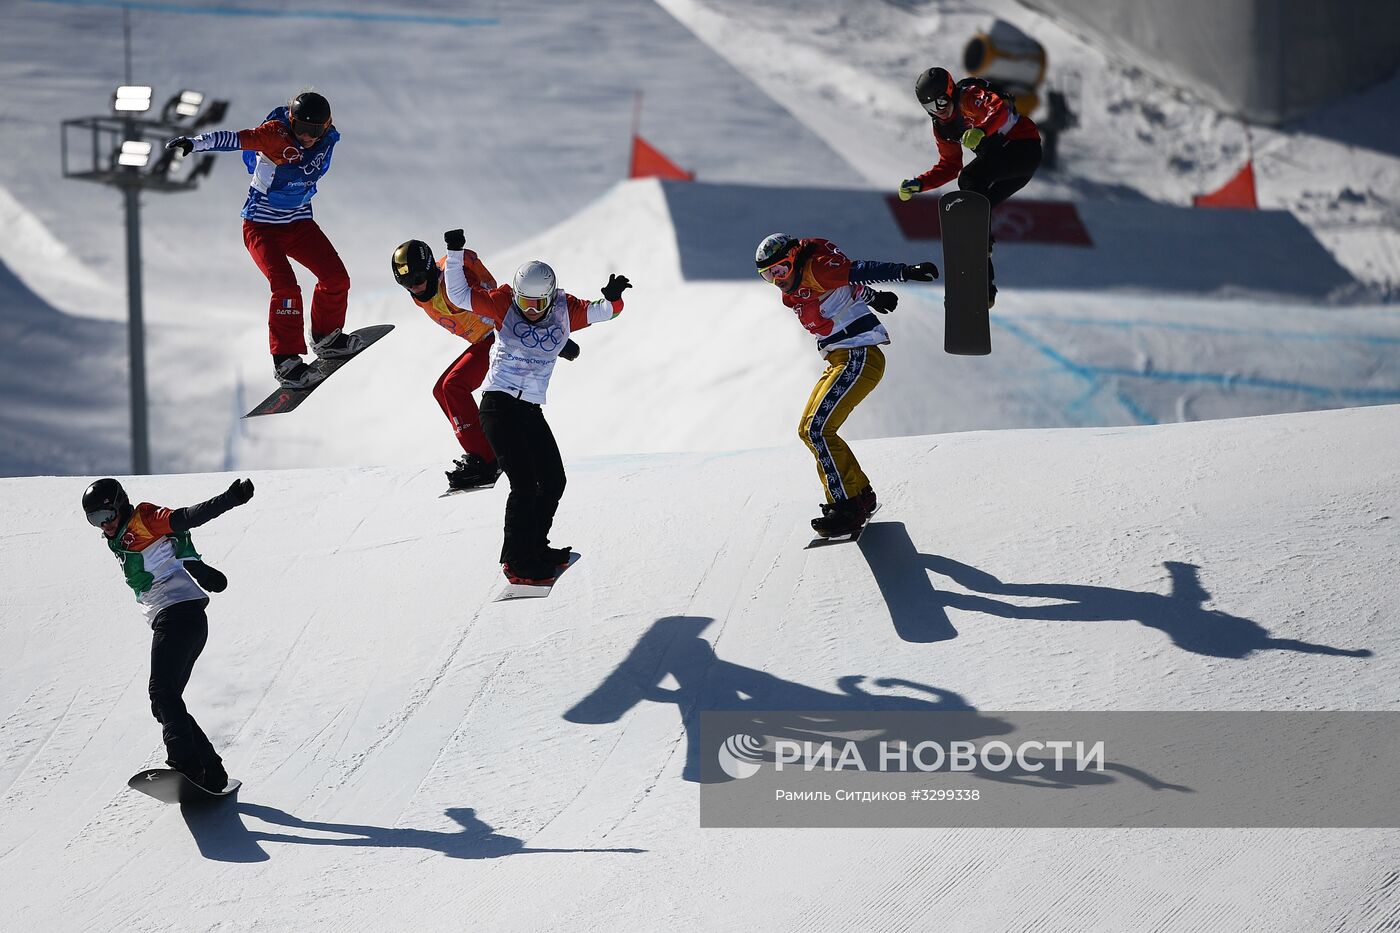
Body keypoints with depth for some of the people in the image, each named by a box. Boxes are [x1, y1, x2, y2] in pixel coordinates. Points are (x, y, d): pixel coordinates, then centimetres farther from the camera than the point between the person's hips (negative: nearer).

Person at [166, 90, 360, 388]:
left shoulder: (328, 138, -6)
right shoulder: (276, 135, -25)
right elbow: (235, 138, -37)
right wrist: (196, 142, -51)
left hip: (299, 223, 6)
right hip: (262, 226, -6)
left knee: (336, 278, 3)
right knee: (286, 287, -21)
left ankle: (326, 337, 27)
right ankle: (286, 361, -15)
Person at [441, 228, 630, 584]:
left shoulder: (565, 311, 2)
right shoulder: (504, 304, -6)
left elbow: (600, 311, -3)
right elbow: (460, 295, -5)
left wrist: (613, 299, -26)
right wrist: (455, 254, -16)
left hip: (531, 411, 5)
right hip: (498, 405, -5)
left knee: (553, 481, 10)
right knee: (525, 483, -14)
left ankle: (534, 546, 29)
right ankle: (516, 561, -6)